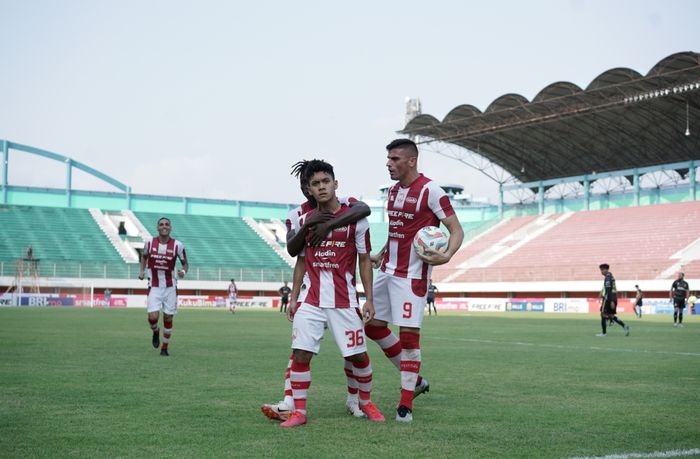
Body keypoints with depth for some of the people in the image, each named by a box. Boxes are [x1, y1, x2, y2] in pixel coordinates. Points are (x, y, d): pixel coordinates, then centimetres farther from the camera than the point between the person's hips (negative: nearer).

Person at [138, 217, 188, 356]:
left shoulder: (178, 245, -8)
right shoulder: (149, 243, -4)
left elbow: (185, 264, 3)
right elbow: (144, 257, 16)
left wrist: (183, 271, -19)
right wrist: (142, 270, 0)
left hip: (170, 287, 0)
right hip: (154, 287, 0)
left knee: (168, 318, 3)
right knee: (153, 316, -14)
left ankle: (165, 348, 23)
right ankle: (155, 332, 22)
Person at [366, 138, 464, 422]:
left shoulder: (430, 191, -13)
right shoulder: (393, 190, 12)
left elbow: (456, 230, -14)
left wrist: (446, 256, -31)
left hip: (412, 274, -9)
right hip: (388, 270, 9)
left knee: (409, 334, -7)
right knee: (373, 325, 11)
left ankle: (406, 404, 2)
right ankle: (415, 380, 24)